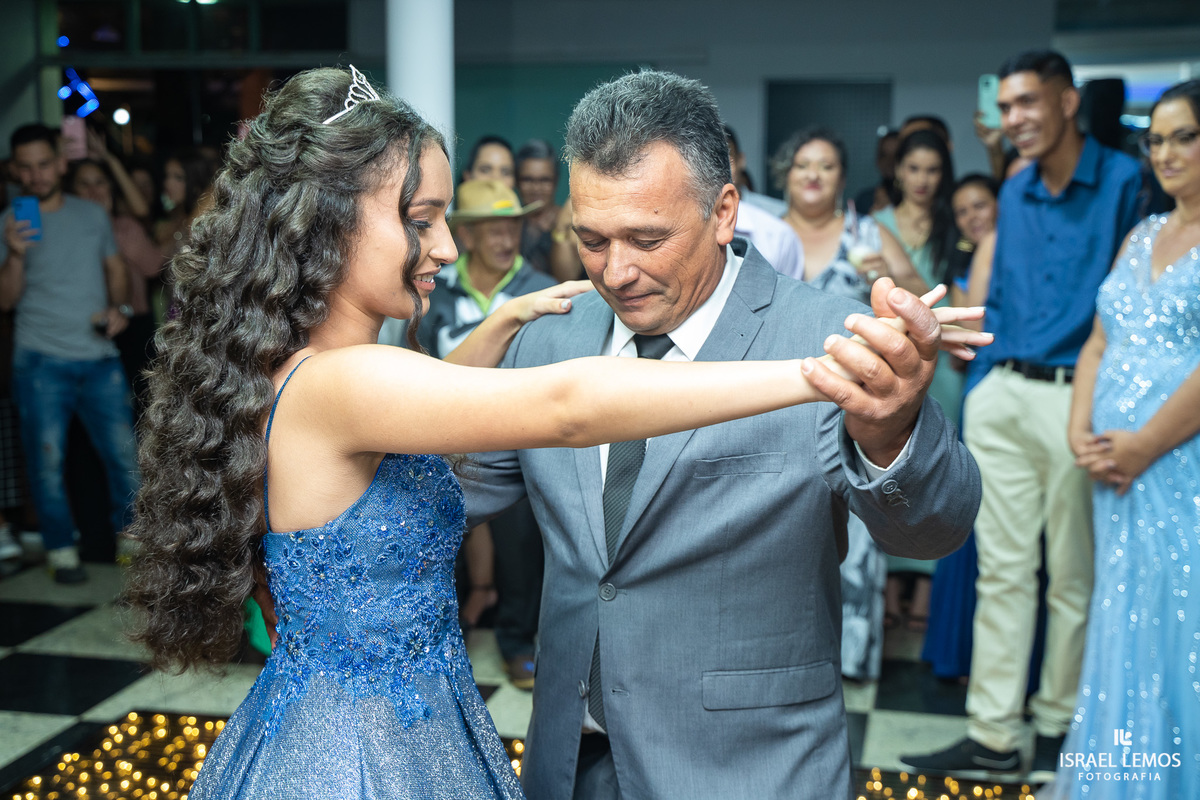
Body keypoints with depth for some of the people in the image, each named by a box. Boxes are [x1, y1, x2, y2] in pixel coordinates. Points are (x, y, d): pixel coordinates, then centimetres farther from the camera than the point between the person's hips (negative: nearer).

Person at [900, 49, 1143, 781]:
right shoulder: (1013, 194, 14)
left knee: (1072, 575, 6)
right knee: (1002, 569, 6)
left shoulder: (1124, 181, -4)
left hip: (1078, 399, -5)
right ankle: (994, 734, 12)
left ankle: (1057, 725, 22)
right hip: (1003, 396, 5)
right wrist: (990, 378, 12)